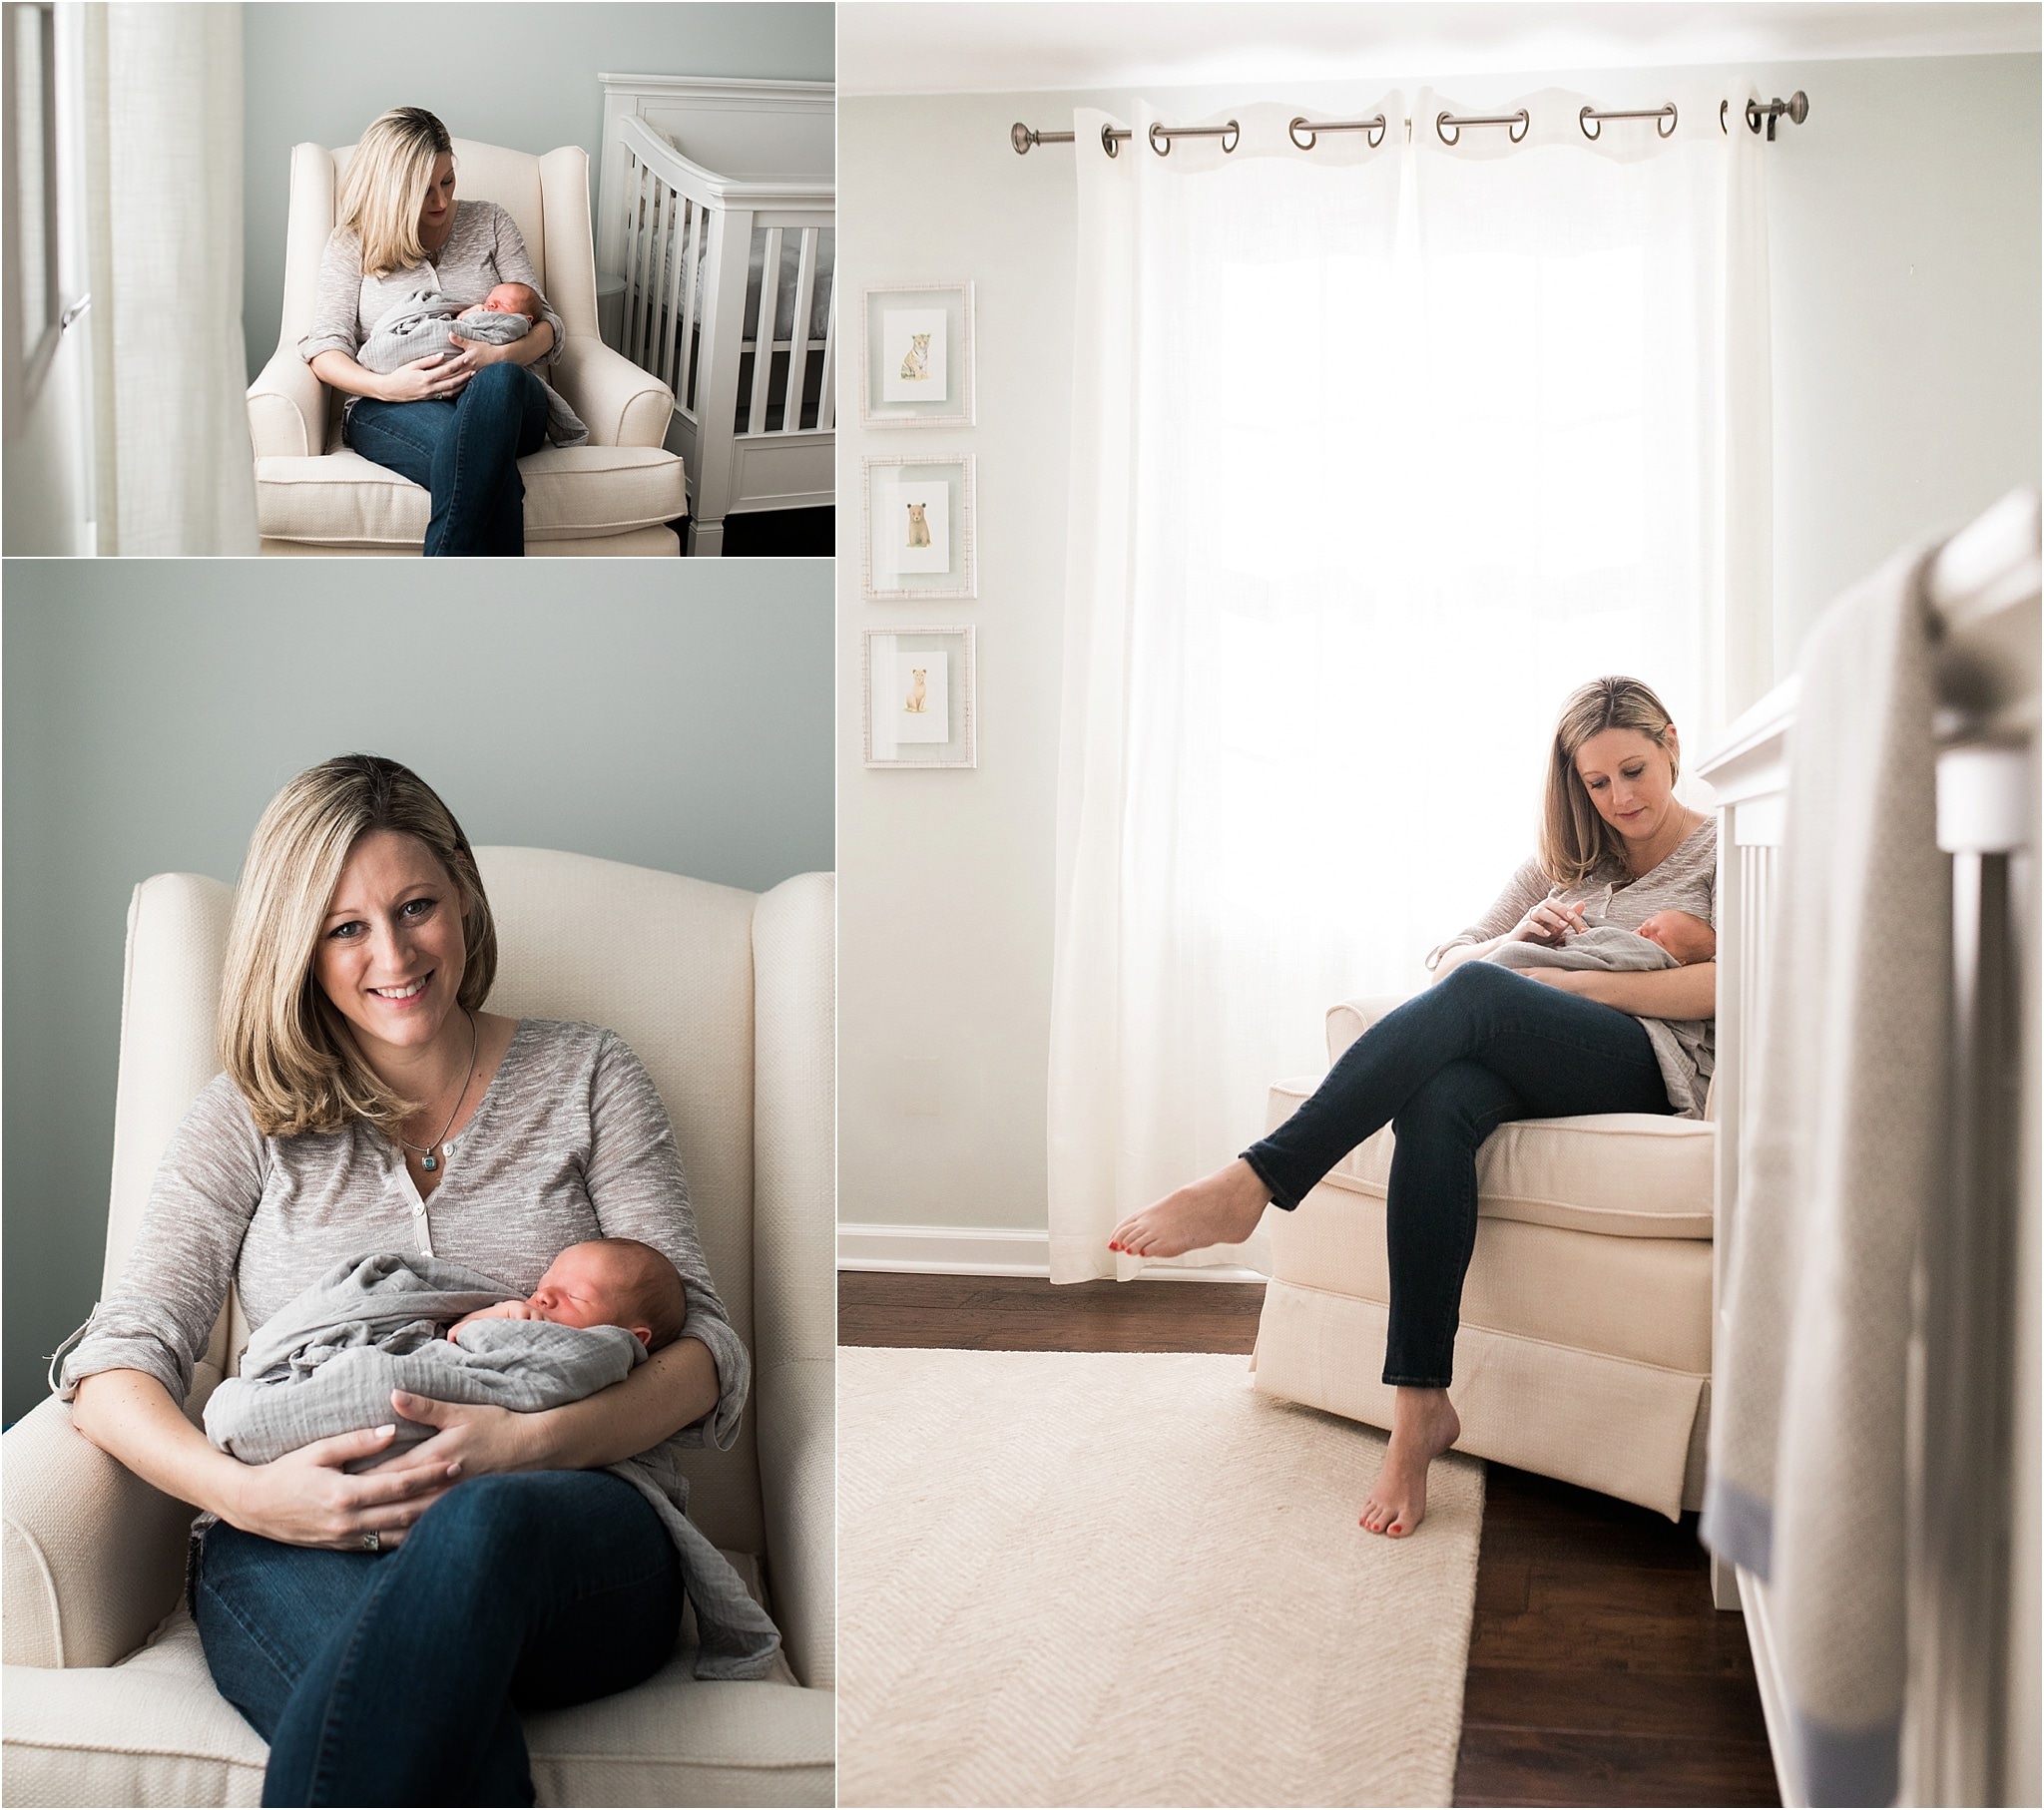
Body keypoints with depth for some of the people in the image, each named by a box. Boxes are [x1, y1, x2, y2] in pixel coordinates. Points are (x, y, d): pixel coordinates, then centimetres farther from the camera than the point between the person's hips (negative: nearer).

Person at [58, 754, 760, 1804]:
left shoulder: (585, 1077, 15)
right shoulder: (247, 1119, 16)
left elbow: (703, 1346, 6)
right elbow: (117, 1365, 6)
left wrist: (534, 1443, -15)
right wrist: (243, 1491, -17)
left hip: (571, 1551, 1)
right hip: (298, 1551, 0)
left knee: (483, 1525, -40)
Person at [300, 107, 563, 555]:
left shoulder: (489, 223, 19)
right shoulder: (350, 245, 15)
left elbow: (547, 325, 12)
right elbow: (325, 350, 3)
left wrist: (500, 356, -13)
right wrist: (386, 385, -19)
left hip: (501, 401, 2)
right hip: (392, 411, -2)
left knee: (499, 381, -41)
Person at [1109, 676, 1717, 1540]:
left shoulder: (1724, 852, 14)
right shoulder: (1564, 862, 29)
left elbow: (1733, 985, -5)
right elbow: (1446, 957, 22)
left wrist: (1574, 982, -9)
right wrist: (1516, 940, -1)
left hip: (1653, 1063, -4)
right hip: (1534, 1068, 4)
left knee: (1473, 996, -35)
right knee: (1438, 1098, -35)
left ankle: (1252, 1182, -43)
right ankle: (1420, 1405, -38)